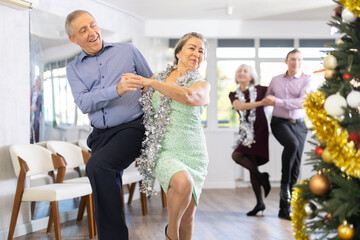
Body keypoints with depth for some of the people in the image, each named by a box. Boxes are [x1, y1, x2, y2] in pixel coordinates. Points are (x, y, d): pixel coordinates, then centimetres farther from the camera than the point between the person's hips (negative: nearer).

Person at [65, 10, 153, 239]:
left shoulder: (128, 50, 7)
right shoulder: (74, 69, 11)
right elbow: (84, 103, -7)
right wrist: (117, 90, -22)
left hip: (132, 127, -4)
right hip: (101, 135, 5)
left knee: (97, 166, -28)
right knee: (108, 192, 6)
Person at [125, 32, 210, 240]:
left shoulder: (202, 86, 4)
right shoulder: (160, 78, 11)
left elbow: (188, 96, -21)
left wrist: (150, 82, -16)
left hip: (193, 154, 1)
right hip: (165, 152, -1)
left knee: (188, 217, 0)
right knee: (182, 182, -33)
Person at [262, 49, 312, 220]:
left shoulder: (306, 80, 1)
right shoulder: (275, 80, 10)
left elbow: (303, 102, -15)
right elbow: (267, 100, 26)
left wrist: (278, 102, -18)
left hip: (298, 124, 1)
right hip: (279, 122, 0)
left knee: (295, 166, -2)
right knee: (292, 143, -34)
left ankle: (284, 209, 7)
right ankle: (284, 183, -17)